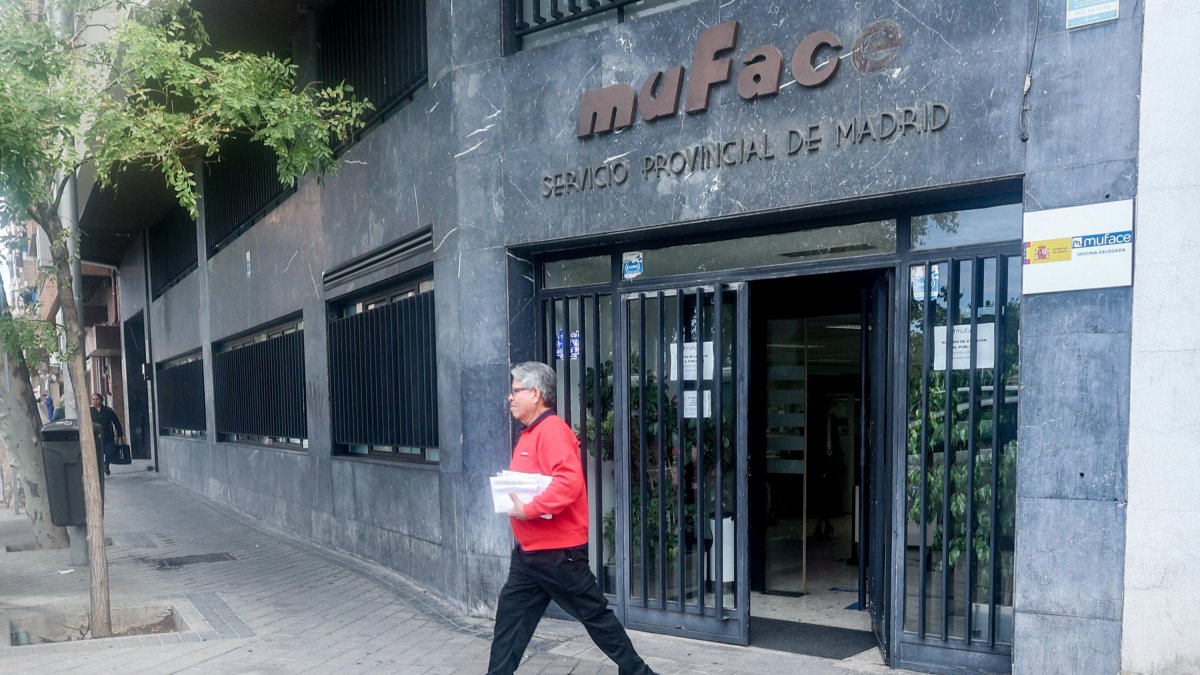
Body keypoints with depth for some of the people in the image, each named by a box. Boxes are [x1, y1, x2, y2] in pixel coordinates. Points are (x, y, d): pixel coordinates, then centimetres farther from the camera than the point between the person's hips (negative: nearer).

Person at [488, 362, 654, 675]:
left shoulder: (552, 430, -19)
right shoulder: (529, 433, 12)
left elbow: (570, 482, -31)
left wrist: (528, 510, -28)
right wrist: (512, 492, 4)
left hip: (558, 550, -9)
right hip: (528, 549, 10)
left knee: (594, 614, 4)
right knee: (510, 615, 12)